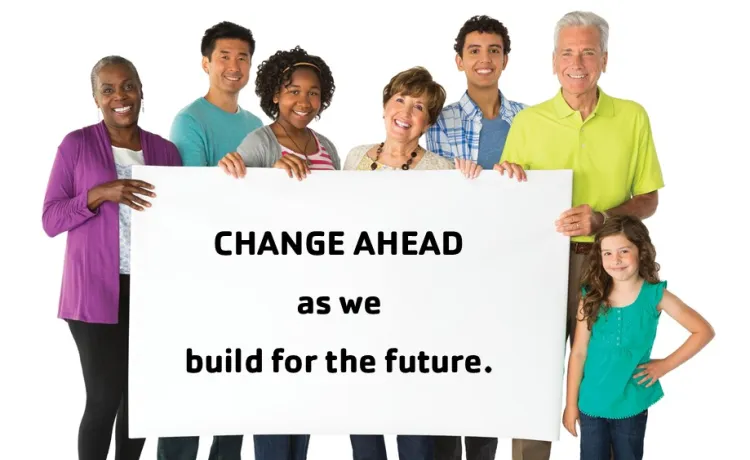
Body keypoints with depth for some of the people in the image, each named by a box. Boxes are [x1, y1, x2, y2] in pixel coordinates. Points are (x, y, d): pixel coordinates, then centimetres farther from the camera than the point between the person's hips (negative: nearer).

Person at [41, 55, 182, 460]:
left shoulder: (164, 150, 8)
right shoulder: (76, 144, -2)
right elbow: (50, 219, -5)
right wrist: (100, 194, -20)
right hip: (97, 292, -3)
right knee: (104, 398, -5)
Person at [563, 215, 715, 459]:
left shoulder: (655, 295, -9)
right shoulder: (591, 297, -6)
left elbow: (704, 331, -3)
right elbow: (579, 352, -3)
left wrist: (665, 365, -6)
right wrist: (571, 403, -1)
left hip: (631, 404, -1)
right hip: (591, 403, 1)